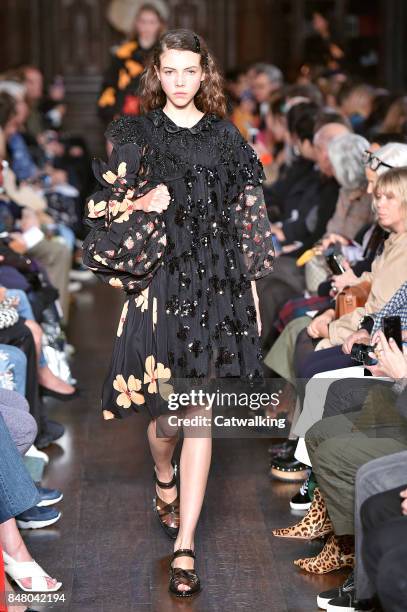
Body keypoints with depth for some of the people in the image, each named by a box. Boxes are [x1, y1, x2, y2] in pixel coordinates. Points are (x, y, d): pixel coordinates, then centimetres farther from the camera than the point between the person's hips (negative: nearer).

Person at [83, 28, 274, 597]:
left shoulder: (225, 136, 9)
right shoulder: (137, 134, 4)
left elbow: (246, 216, 9)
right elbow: (111, 209, 3)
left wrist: (250, 282, 4)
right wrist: (141, 205, -17)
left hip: (216, 282, 1)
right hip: (160, 279, -1)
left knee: (198, 410, -3)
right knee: (168, 405, 5)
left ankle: (185, 546, 1)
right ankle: (165, 481, 41)